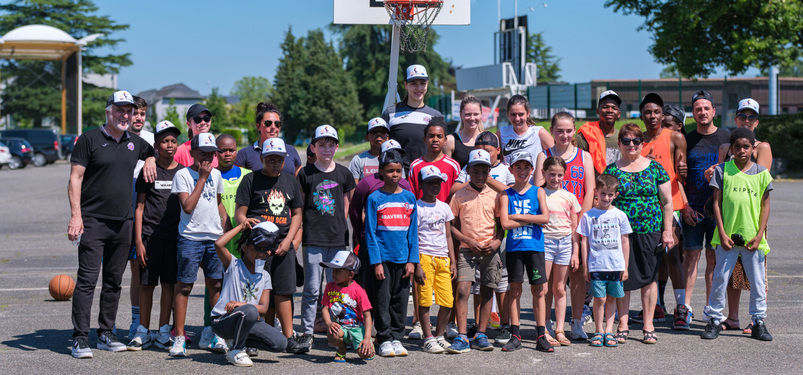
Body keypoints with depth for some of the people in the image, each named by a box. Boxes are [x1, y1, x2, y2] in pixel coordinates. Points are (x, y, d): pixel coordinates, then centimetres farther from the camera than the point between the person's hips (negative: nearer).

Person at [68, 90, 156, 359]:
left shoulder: (135, 143, 13)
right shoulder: (90, 139, -2)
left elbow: (154, 152, 35)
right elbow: (75, 178, -5)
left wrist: (150, 161, 10)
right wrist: (76, 215, -14)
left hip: (123, 222, 5)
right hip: (93, 221, -5)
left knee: (114, 281, 10)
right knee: (87, 279, -9)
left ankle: (106, 334, 19)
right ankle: (80, 338, -6)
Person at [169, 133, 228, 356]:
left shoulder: (216, 175, 13)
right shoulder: (183, 175, -4)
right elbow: (187, 206, -15)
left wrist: (225, 229, 17)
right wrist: (202, 178, -12)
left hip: (214, 238, 5)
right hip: (190, 238, -5)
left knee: (215, 285, 5)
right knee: (184, 285, -2)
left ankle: (218, 337, 11)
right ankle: (179, 338, 2)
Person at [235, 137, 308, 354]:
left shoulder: (290, 181, 15)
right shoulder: (251, 180, 2)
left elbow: (297, 214, 17)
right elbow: (239, 213, -1)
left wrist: (288, 240, 3)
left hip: (283, 245, 3)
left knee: (284, 291, 1)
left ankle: (288, 339, 4)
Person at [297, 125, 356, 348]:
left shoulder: (344, 174, 9)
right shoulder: (305, 174, 3)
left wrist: (339, 227, 8)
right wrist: (303, 229, 2)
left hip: (338, 239, 2)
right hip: (313, 239, -2)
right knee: (312, 288, -2)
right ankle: (307, 332, 5)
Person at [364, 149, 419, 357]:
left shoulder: (409, 197, 7)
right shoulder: (374, 199, -1)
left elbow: (413, 231, 8)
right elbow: (370, 233, -3)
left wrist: (412, 260, 1)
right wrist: (376, 262, -9)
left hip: (403, 258, 3)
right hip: (383, 257, -3)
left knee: (400, 300, 7)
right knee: (382, 299, 0)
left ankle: (397, 338, 17)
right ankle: (384, 340, 9)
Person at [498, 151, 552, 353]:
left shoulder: (538, 192, 6)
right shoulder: (506, 195, 5)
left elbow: (545, 217, -8)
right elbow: (505, 223, -7)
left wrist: (517, 216, -9)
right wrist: (531, 219, -9)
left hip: (535, 246, 0)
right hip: (514, 247, 0)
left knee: (539, 291, 1)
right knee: (515, 289, 3)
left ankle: (541, 336, 6)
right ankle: (515, 336, 9)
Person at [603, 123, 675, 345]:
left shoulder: (655, 168, 5)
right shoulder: (611, 170, 5)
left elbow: (667, 202, 6)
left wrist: (667, 231, 0)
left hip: (650, 232, 0)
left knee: (649, 277, 4)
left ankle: (648, 326, 12)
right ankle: (623, 326, 12)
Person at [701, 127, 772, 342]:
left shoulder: (762, 173, 4)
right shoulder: (722, 170, 1)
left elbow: (765, 206, 6)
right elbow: (716, 203, 1)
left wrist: (759, 235, -2)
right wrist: (722, 233, -5)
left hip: (753, 237, 1)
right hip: (728, 236, -1)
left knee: (757, 281, 6)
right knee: (720, 278, 3)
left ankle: (759, 322, 18)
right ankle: (714, 320, 14)